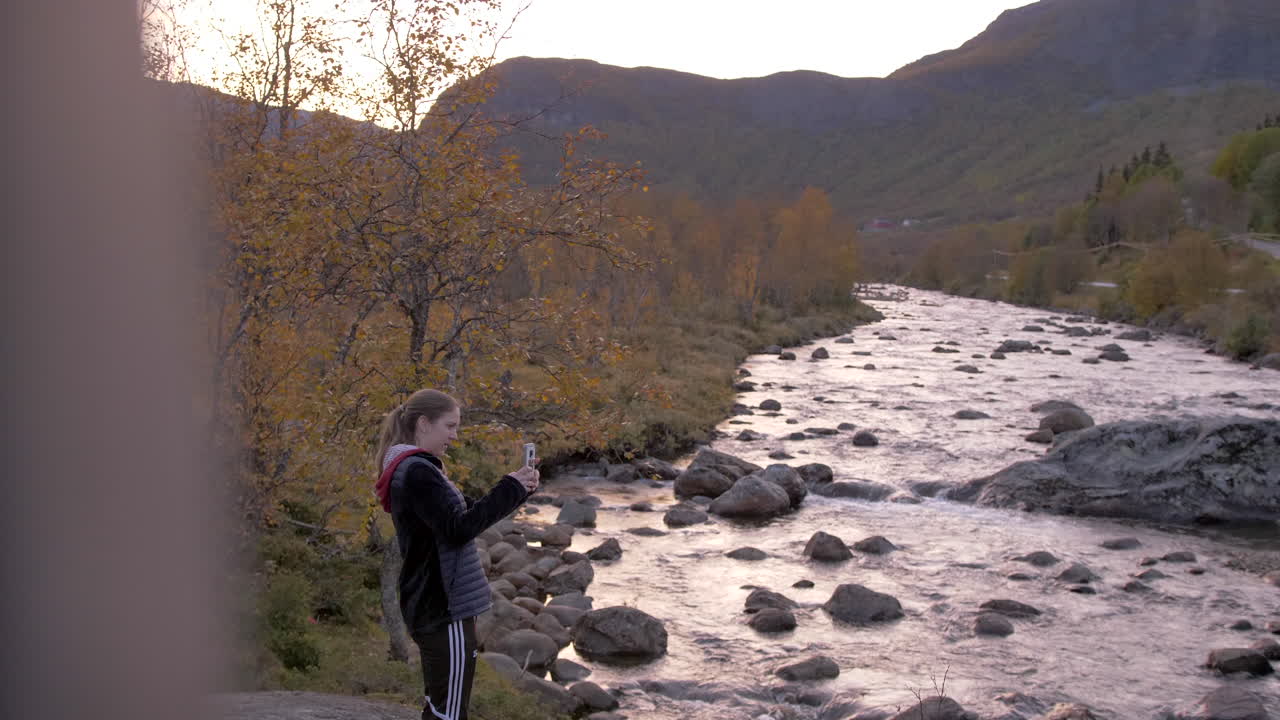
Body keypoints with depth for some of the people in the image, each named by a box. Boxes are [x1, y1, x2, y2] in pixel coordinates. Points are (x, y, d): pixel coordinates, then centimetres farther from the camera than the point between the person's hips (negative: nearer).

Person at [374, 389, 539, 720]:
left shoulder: (415, 469, 16)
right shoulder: (416, 472, -16)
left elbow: (464, 515, 17)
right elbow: (459, 529, -21)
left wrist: (516, 489, 5)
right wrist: (509, 490, -16)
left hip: (434, 606, 10)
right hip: (444, 608, -10)